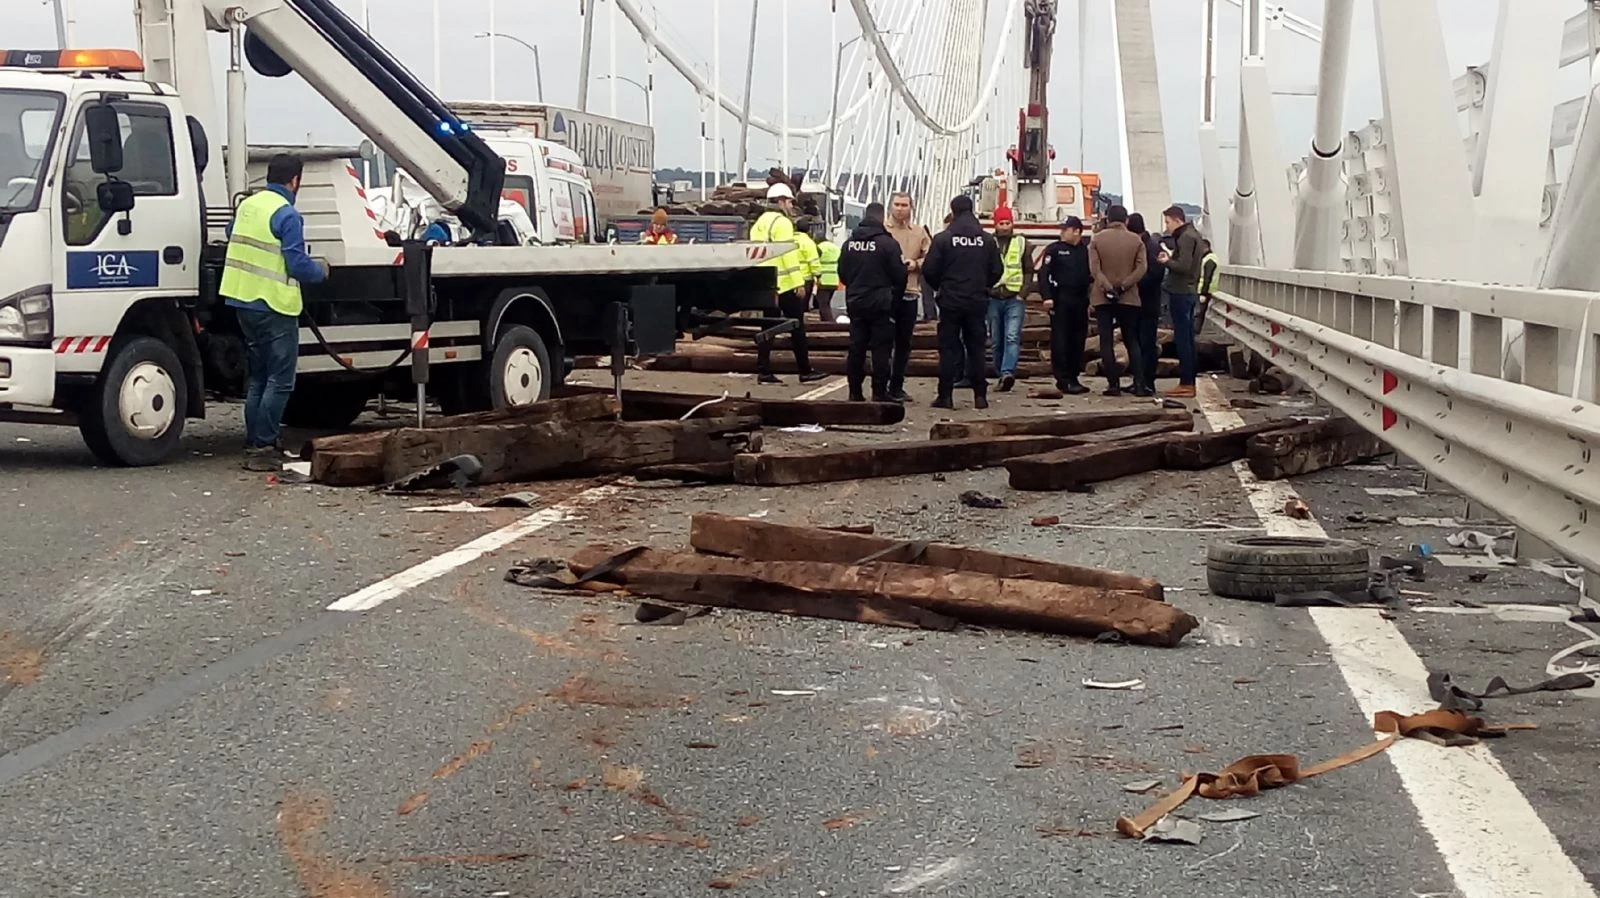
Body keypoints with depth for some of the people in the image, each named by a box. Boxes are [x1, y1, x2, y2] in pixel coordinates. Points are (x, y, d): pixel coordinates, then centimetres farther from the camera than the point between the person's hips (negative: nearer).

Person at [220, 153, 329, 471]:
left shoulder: (247, 206, 10)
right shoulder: (287, 215, -15)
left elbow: (233, 239, 27)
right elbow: (298, 265, -18)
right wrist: (321, 270, 1)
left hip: (243, 302, 8)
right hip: (274, 307, -8)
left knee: (258, 379, 16)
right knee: (280, 381, -3)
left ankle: (253, 445, 18)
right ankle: (263, 448, -5)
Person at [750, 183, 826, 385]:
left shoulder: (759, 223, 17)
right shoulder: (782, 222, -10)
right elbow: (789, 255, -17)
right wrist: (799, 282, -18)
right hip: (785, 284, -8)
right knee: (797, 326, 0)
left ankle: (763, 371, 4)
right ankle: (805, 371, 3)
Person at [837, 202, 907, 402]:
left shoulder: (849, 243, 3)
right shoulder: (888, 243, -13)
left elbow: (842, 273, 10)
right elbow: (900, 275, -11)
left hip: (855, 303, 5)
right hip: (881, 304, -5)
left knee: (856, 348, 10)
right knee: (881, 349, 0)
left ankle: (855, 392, 12)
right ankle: (880, 393, -1)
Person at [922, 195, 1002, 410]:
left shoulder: (943, 239, -9)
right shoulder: (987, 240, 2)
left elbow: (929, 270, -8)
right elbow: (997, 271, 5)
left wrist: (939, 287, 12)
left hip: (950, 301, -3)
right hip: (978, 302, 3)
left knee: (948, 348, 2)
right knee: (976, 348, 8)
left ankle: (945, 395, -1)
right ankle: (980, 395, 6)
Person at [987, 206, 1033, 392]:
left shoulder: (1021, 242, 8)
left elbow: (1029, 270, 8)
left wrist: (1023, 292, -4)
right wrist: (985, 290, -3)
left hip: (1015, 299, -2)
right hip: (993, 298, 2)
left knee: (1012, 336, -17)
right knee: (997, 340, 7)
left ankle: (1008, 373, -28)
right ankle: (1001, 375, 17)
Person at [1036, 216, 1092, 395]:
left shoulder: (1086, 250, 10)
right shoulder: (1054, 249, 1)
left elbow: (1091, 275, 13)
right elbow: (1043, 273, -5)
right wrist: (1047, 296, -16)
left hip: (1080, 301, 4)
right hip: (1060, 301, -4)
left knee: (1078, 341, 8)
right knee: (1060, 340, -5)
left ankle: (1073, 378, 16)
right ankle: (1063, 380, -3)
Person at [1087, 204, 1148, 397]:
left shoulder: (1097, 240, 0)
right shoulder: (1136, 240, 2)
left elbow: (1094, 269, -9)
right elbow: (1141, 269, -7)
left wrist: (1108, 288, -11)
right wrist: (1123, 286, -8)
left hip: (1102, 298, -1)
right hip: (1129, 298, 1)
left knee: (1106, 341, 3)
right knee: (1132, 341, 10)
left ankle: (1113, 384, -2)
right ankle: (1138, 383, 1)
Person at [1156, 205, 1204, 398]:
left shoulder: (1185, 237, -14)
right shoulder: (1193, 234, 17)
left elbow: (1184, 266, -22)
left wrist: (1167, 261, -10)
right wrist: (1171, 257, 10)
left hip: (1180, 293, -10)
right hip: (1190, 292, 10)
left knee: (1182, 338, -8)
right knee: (1188, 338, 12)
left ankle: (1186, 384, -8)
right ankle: (1190, 382, 16)